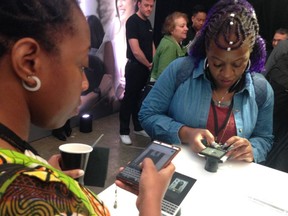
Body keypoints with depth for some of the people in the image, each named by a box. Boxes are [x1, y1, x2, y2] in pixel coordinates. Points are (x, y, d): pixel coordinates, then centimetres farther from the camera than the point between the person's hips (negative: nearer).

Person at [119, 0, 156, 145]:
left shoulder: (148, 23, 11)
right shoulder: (132, 21, -14)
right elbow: (136, 51, -21)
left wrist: (154, 63, 2)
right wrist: (149, 64, -7)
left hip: (146, 68, 8)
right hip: (135, 67, -8)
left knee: (140, 98, 16)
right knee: (129, 98, 0)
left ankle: (138, 127, 28)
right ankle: (124, 132, 10)